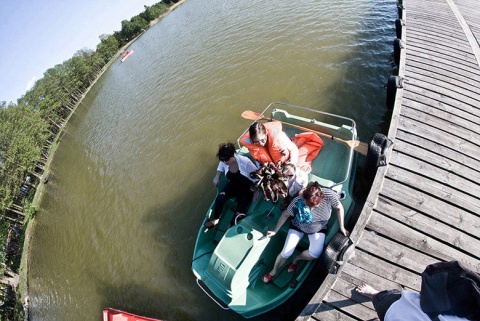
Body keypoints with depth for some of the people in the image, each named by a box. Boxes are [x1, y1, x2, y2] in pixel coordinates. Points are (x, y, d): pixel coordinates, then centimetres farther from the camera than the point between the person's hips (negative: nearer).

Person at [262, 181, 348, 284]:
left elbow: (339, 208, -11)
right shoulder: (298, 201, -34)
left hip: (318, 229, 1)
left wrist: (342, 227, -7)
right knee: (286, 253, -8)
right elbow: (285, 215, -16)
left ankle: (296, 259, 12)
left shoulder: (329, 195, -34)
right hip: (298, 226, -1)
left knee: (315, 254, -22)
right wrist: (275, 231, -11)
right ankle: (273, 272, 22)